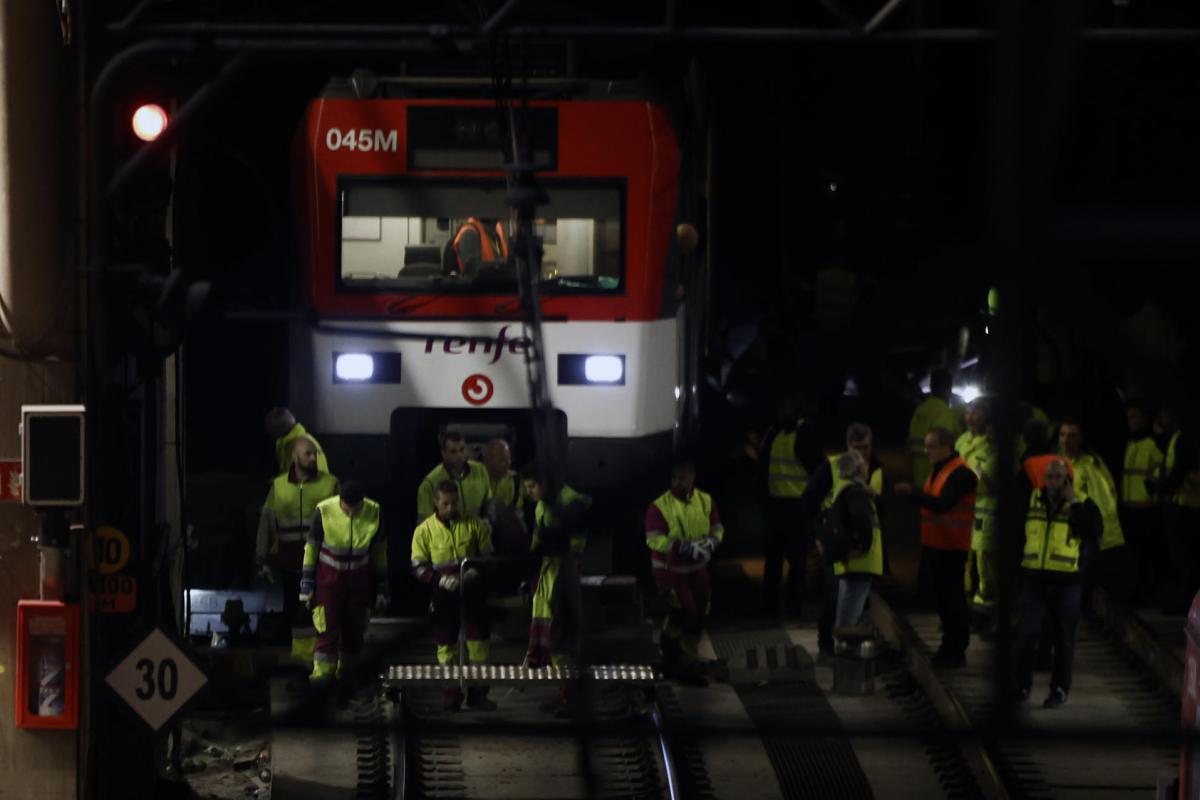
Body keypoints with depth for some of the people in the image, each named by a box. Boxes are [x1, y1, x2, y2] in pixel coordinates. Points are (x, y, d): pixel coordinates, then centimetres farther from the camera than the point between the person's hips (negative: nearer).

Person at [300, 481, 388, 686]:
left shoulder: (374, 513, -12)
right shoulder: (324, 511, -18)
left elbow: (379, 551, 2)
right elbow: (311, 547, -5)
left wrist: (382, 588, 6)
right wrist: (306, 584, -3)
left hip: (359, 576, 2)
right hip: (329, 574, -2)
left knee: (355, 628, 8)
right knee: (327, 625, -12)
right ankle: (322, 670, -9)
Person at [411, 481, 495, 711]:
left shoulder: (473, 524, -1)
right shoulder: (425, 530, -4)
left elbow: (487, 556, 6)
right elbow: (418, 567, -3)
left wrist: (475, 571, -16)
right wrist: (440, 579, -21)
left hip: (471, 590, 1)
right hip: (443, 594, -1)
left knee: (479, 640, 2)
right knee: (446, 644, 5)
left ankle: (478, 693, 11)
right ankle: (451, 695, 11)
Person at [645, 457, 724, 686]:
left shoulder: (706, 501, 0)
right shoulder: (659, 507, -16)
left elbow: (717, 528, 6)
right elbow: (654, 539, -23)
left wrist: (711, 543, -18)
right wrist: (686, 548, -31)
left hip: (697, 570, 6)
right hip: (669, 570, -6)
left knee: (699, 616, 10)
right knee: (684, 614, -15)